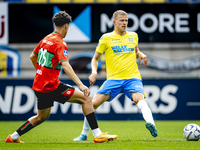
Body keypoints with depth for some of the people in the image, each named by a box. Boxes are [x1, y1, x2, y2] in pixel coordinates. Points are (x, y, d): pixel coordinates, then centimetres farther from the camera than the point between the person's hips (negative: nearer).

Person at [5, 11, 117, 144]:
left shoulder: (46, 39, 12)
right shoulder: (59, 43, -13)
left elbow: (32, 57, 26)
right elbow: (65, 65, -27)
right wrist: (81, 85, -34)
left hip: (38, 86, 9)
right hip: (51, 86, -9)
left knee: (42, 117, 26)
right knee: (86, 98, -7)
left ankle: (13, 137, 31)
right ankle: (97, 134, -13)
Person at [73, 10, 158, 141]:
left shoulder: (133, 36, 12)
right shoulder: (106, 38, 4)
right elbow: (95, 58, 12)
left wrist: (141, 55, 7)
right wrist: (94, 72, -6)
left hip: (132, 77, 0)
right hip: (113, 78, 0)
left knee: (139, 98, -31)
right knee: (93, 103, -10)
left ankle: (151, 124, -51)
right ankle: (84, 134, 9)